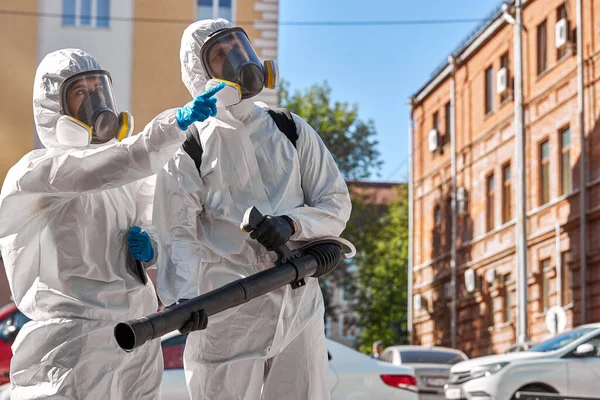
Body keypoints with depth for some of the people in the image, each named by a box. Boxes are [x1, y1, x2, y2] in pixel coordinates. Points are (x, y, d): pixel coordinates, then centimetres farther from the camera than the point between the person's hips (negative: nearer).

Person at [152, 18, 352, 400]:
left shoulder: (292, 131, 11)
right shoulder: (189, 147, 1)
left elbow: (337, 204, 9)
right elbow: (179, 234, -8)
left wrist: (294, 224, -13)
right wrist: (185, 299, -26)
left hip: (298, 304, 3)